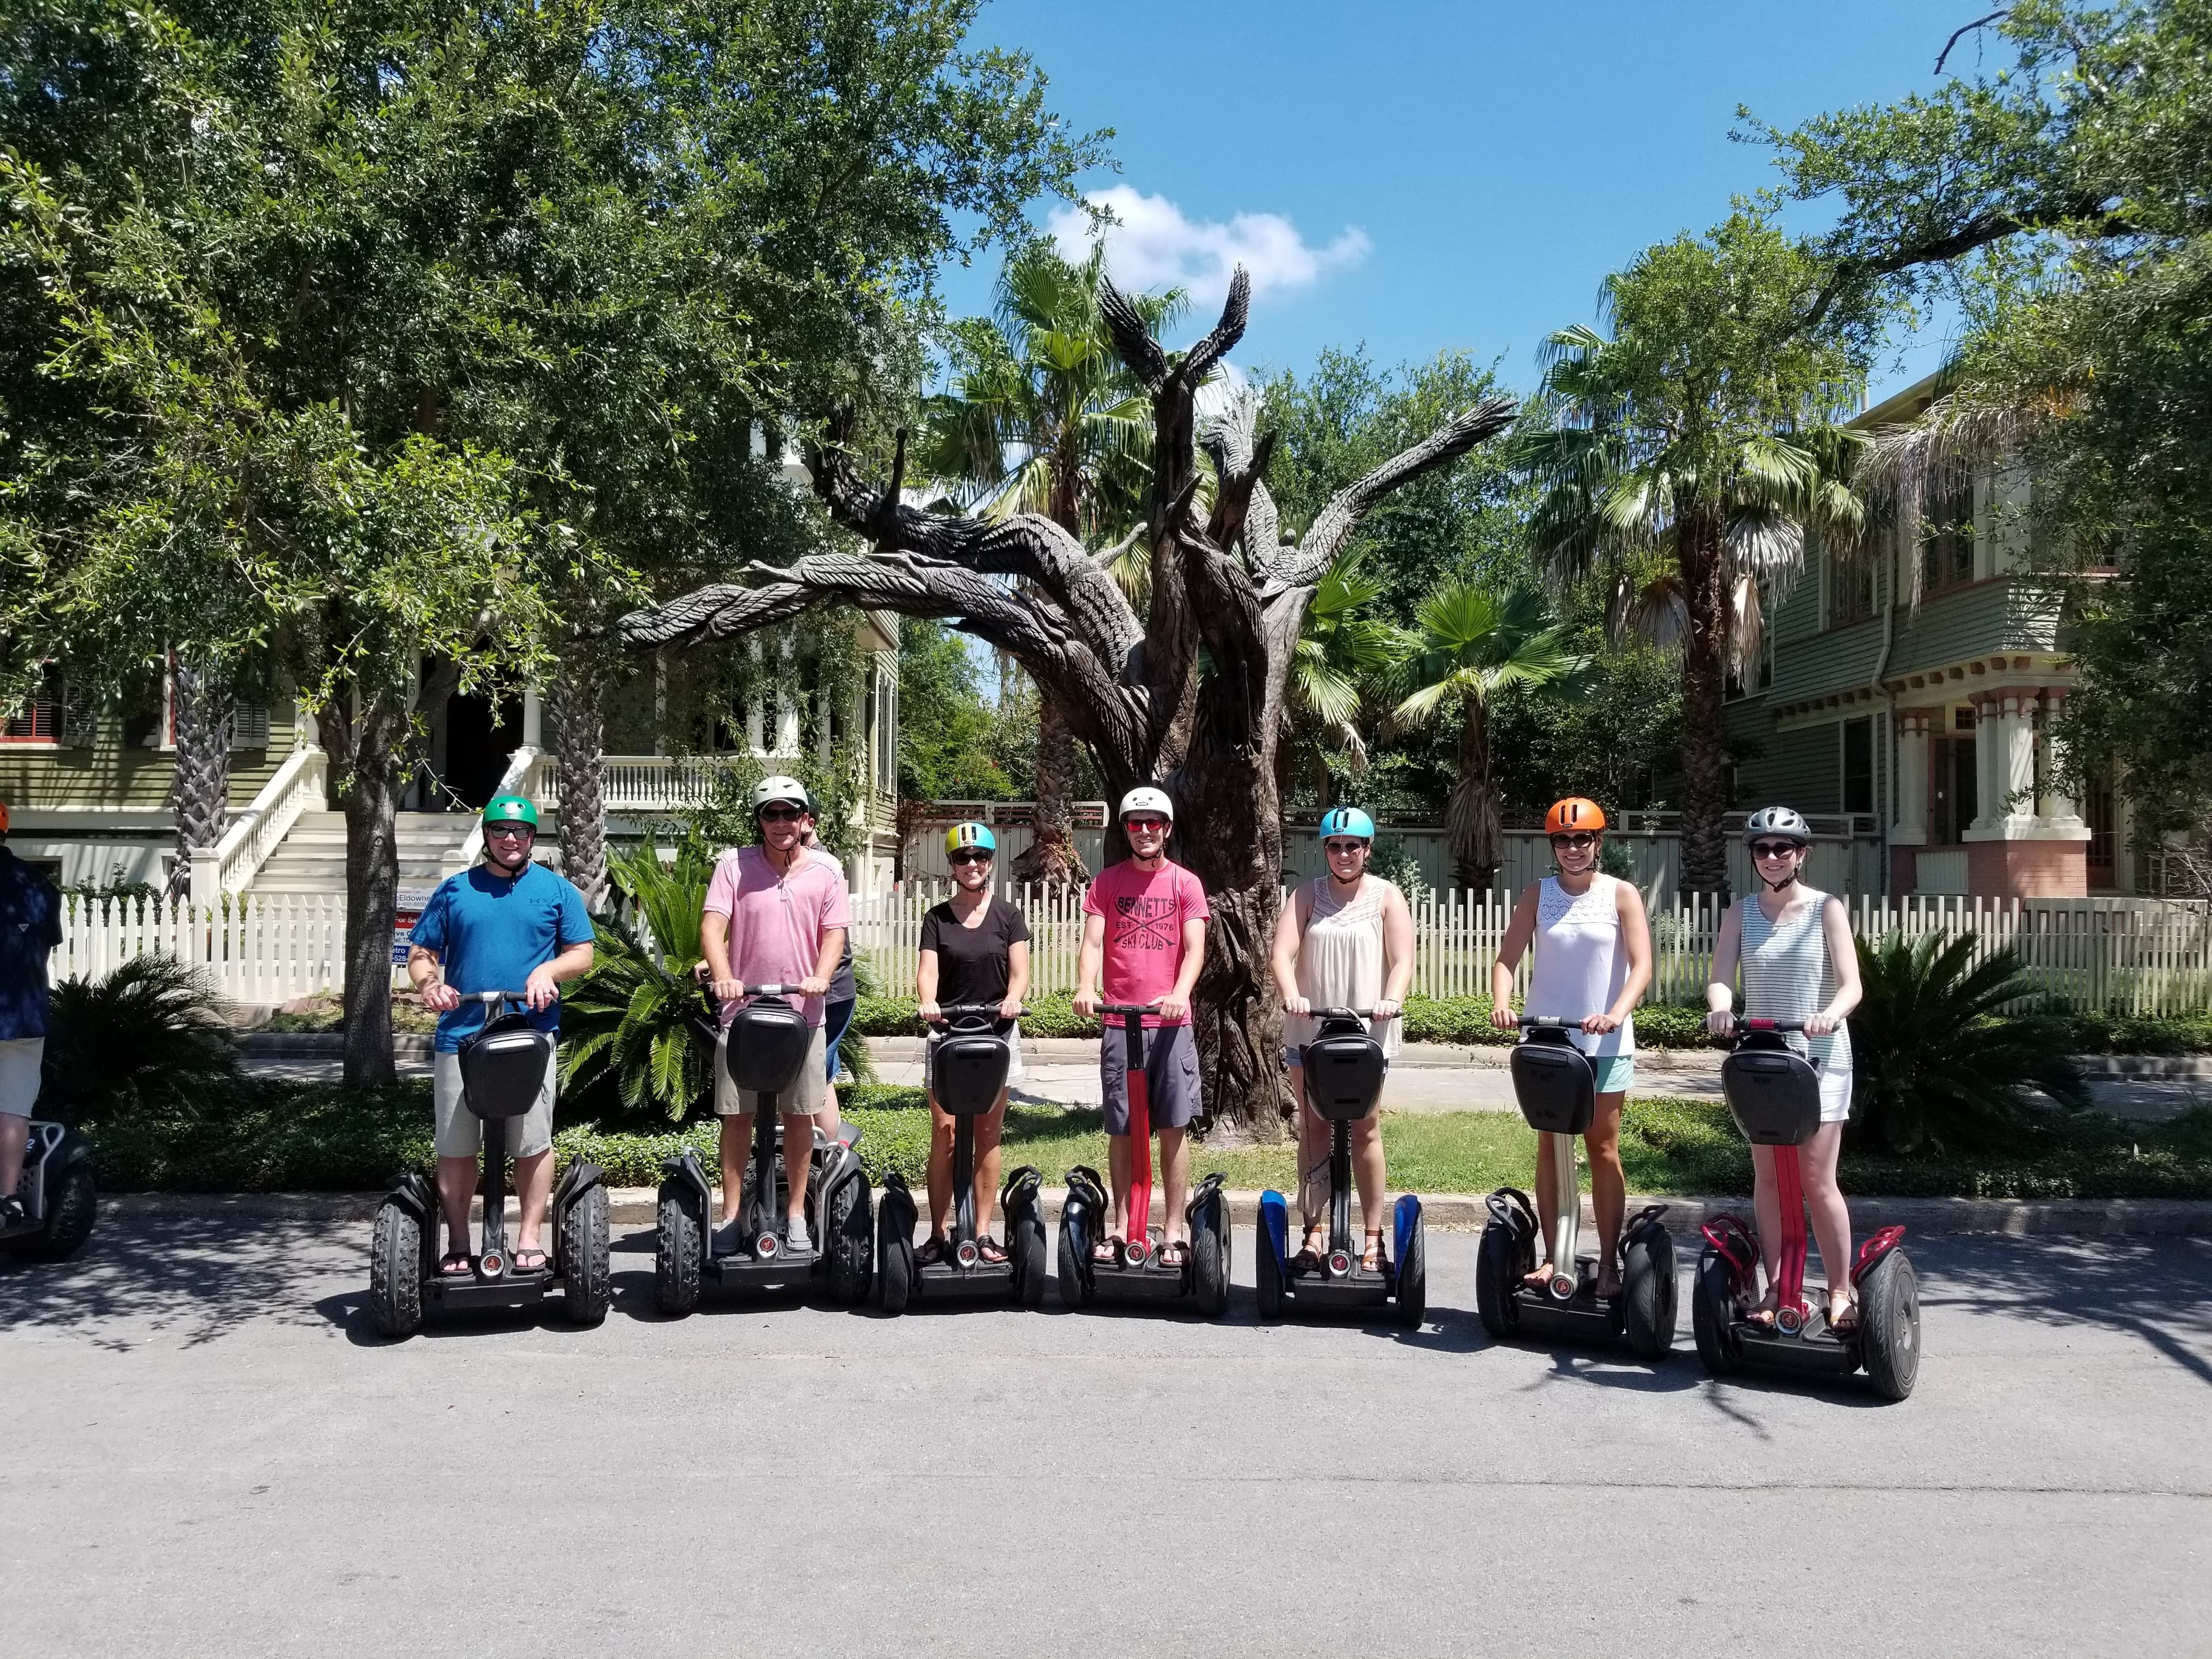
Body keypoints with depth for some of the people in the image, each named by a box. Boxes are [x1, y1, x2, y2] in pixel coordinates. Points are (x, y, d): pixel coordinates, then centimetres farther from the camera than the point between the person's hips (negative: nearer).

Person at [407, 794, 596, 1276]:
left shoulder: (557, 890, 10)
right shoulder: (455, 890, 12)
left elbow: (582, 953, 8)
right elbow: (421, 954, 12)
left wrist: (547, 971, -12)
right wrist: (429, 984, -9)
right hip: (460, 1035, 1)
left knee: (534, 1143, 0)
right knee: (455, 1147, 4)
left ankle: (529, 1239, 12)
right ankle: (457, 1244, 16)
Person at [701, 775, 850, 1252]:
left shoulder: (826, 871, 4)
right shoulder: (734, 864, 0)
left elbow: (835, 933, 2)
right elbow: (712, 925, -8)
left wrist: (820, 977, -16)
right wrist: (723, 977, -24)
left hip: (803, 1011, 1)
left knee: (800, 1114, 7)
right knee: (737, 1114, 4)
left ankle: (796, 1214, 19)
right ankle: (731, 1215, 13)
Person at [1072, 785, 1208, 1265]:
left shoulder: (1186, 883, 5)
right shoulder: (1106, 882, 8)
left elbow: (1195, 948, -4)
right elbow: (1092, 942, 0)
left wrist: (1180, 993, -22)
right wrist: (1085, 988, -19)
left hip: (1171, 1022, -1)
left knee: (1173, 1127, 0)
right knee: (1121, 1129, 6)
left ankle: (1174, 1231, 8)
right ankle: (1120, 1226, 19)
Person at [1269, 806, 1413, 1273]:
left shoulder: (1387, 896, 3)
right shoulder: (1307, 894, 6)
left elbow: (1402, 960, -6)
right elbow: (1283, 952, -6)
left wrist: (1392, 999, -25)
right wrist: (1290, 995, -25)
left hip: (1367, 1029, -1)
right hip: (1309, 1028, 2)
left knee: (1366, 1132, 2)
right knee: (1313, 1130, 6)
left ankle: (1373, 1236, 9)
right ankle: (1315, 1229, 13)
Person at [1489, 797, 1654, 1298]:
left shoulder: (1621, 895, -2)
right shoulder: (1537, 895, 3)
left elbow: (1641, 965, -10)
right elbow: (1507, 958, -2)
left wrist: (1617, 1012, -27)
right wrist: (1501, 1003, -21)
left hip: (1605, 1042, -2)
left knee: (1603, 1149, 4)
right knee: (1550, 1147, 6)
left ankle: (1609, 1262, 10)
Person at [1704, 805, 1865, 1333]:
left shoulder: (1826, 908, -3)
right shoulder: (1741, 913, 5)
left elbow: (1851, 984, -10)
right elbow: (1721, 977, -5)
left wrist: (1831, 1013, -31)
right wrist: (1720, 1007, -27)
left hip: (1818, 1056, -3)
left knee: (1817, 1180, -4)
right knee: (1767, 1177, 5)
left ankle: (1841, 1291, 9)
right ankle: (1776, 1289, 14)